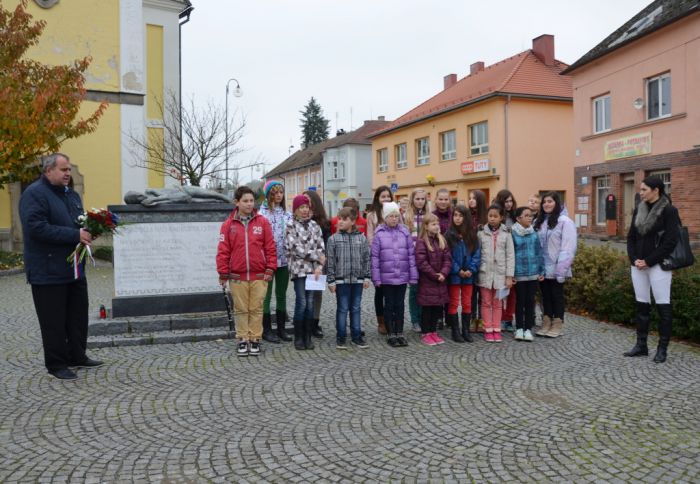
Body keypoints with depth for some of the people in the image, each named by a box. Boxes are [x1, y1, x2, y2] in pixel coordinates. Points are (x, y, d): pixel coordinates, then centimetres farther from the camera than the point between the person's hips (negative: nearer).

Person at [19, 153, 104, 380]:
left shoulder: (71, 194, 16)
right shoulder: (34, 194, -11)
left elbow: (80, 222, 24)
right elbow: (37, 228, -23)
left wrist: (89, 231, 0)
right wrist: (75, 235, -25)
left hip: (75, 269, 8)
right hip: (48, 272, -8)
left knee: (78, 316, 14)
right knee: (54, 321, 1)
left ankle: (77, 356, 28)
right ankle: (56, 364, 14)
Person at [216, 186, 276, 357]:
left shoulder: (262, 222, 1)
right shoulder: (228, 224, 1)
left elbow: (270, 247, 2)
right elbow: (223, 250, 1)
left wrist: (270, 269, -2)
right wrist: (223, 273, -1)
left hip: (259, 275, 0)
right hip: (237, 276, 0)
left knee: (256, 309, 6)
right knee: (241, 310, 8)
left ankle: (255, 340, 16)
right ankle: (243, 340, 18)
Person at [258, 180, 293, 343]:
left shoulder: (287, 214, 11)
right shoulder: (262, 214, -8)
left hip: (284, 260, 6)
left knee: (282, 295, 12)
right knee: (266, 295, 3)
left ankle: (281, 329, 22)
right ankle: (266, 330, 13)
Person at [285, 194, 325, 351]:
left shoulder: (314, 225, 13)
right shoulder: (291, 226, 0)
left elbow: (321, 247, 8)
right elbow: (295, 248, -9)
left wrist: (319, 266, -7)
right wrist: (317, 256, -7)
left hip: (313, 269, 4)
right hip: (299, 269, -4)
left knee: (310, 303, 4)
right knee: (301, 303, -6)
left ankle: (307, 336, 13)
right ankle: (298, 337, 6)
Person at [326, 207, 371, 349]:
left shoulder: (362, 238, 4)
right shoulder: (333, 239, -2)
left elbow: (366, 258, 6)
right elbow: (330, 261, -2)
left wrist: (367, 277, 2)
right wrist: (331, 280, -5)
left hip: (358, 279, 2)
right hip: (341, 279, -2)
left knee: (356, 308, 10)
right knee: (342, 309, 3)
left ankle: (356, 336, 20)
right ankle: (341, 337, 14)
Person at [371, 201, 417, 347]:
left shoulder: (405, 232, 1)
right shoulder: (379, 234, -5)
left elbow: (411, 254, 3)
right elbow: (375, 257, -4)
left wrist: (413, 276, 2)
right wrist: (376, 278, -6)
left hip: (402, 276, 2)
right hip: (386, 277, -2)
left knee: (400, 305, 11)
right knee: (389, 305, 9)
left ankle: (400, 334, 21)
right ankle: (391, 334, 19)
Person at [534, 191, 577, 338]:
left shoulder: (564, 221, -7)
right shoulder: (538, 222, 12)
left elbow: (568, 247, -13)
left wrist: (561, 268, -18)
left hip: (555, 268, -5)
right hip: (541, 268, 6)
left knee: (557, 296, 4)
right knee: (545, 296, 12)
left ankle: (557, 326, 12)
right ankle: (546, 324, 20)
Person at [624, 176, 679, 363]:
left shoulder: (669, 211, -8)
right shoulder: (639, 210, 10)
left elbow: (670, 241, -14)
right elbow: (631, 237, 12)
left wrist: (649, 261, -14)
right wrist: (634, 259, -3)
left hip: (658, 266, -6)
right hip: (638, 266, 6)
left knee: (663, 306, 1)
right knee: (642, 305, 11)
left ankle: (662, 348, 9)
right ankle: (641, 345, 19)